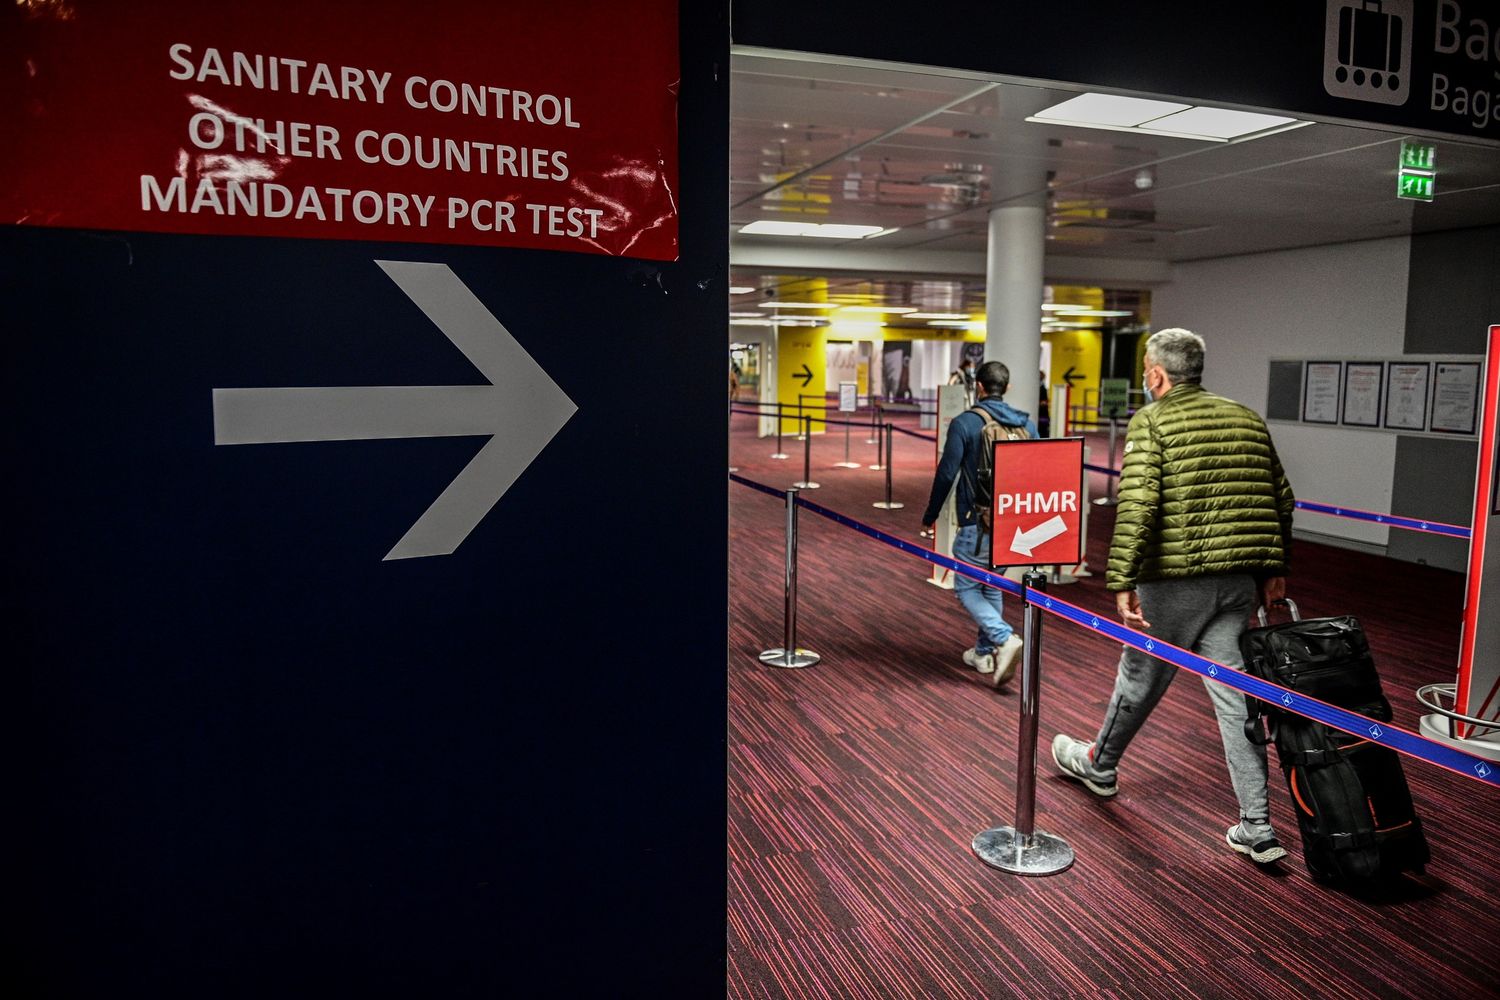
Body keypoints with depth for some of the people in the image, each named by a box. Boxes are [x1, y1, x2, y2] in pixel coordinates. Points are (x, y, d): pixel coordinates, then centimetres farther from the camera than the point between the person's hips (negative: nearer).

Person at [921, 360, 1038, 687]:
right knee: (992, 586, 20)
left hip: (977, 525, -5)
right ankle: (984, 652, 27)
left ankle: (1005, 638, -14)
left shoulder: (964, 423, -11)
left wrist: (930, 516, 2)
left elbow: (946, 474, -11)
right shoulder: (1027, 424, 5)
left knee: (967, 588, 7)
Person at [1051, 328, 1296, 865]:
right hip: (1241, 579, 6)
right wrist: (1274, 567, 25)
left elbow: (1136, 506, -20)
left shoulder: (1151, 422, -9)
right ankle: (1257, 828, 12)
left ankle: (1098, 765, 38)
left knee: (1140, 679, 14)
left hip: (1176, 581, -5)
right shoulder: (1247, 418, 12)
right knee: (1235, 692, 9)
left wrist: (1122, 582, -18)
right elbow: (1281, 498, 17)